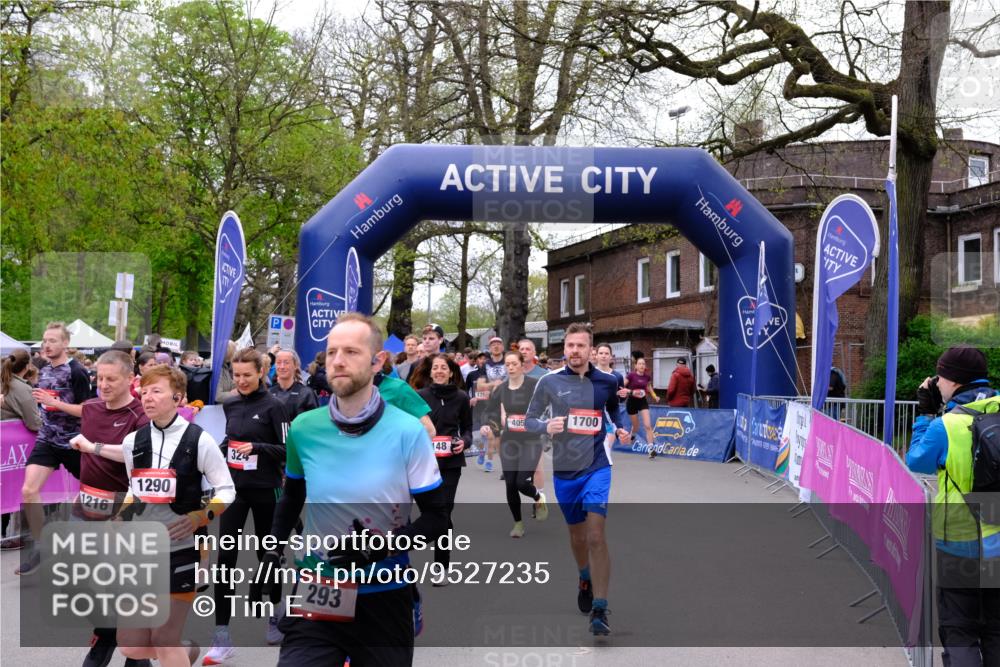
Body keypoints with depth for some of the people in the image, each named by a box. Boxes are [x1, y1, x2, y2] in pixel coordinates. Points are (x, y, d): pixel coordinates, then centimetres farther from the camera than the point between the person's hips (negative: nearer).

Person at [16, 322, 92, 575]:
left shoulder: (76, 372, -14)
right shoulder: (44, 371, 7)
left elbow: (86, 410, -18)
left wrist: (54, 402, -25)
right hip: (47, 440, 5)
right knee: (29, 491, -11)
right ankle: (38, 547, 0)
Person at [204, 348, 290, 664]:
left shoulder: (273, 406, -9)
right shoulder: (230, 405, 6)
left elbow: (287, 450, -9)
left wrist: (256, 447, -23)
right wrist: (219, 449, 4)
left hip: (265, 490, -4)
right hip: (234, 488, 4)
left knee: (268, 554, 12)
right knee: (225, 557, -5)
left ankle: (275, 614, 36)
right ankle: (222, 638, -3)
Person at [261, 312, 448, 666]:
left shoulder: (408, 432, -12)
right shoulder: (303, 429, -3)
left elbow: (436, 518, -8)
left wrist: (385, 546, -22)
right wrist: (272, 551, 10)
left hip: (384, 600, -1)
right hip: (315, 596, 2)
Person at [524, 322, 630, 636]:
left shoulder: (607, 381, -2)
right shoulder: (549, 382, -5)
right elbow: (529, 420, 1)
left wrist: (622, 428, 0)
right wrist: (546, 426, -20)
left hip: (596, 466, -2)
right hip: (564, 469, 2)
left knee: (596, 535, -15)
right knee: (576, 533, 18)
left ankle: (600, 610, -11)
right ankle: (584, 580, 48)